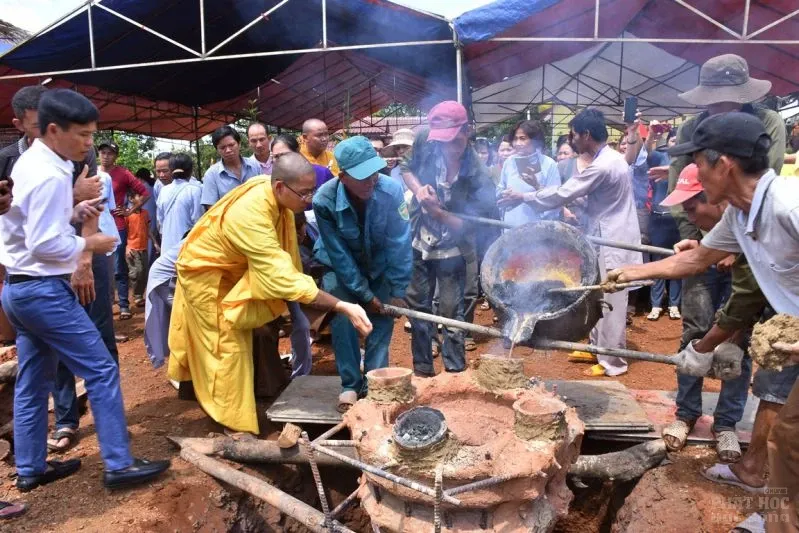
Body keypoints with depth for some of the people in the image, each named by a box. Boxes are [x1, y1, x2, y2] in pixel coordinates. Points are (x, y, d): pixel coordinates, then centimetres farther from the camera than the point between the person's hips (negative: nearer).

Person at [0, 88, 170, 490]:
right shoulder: (51, 175, -19)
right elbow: (45, 244, -23)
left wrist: (72, 214, 5)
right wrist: (89, 244, -9)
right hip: (43, 290, -10)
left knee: (32, 382, 16)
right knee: (101, 369, -5)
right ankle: (118, 464, 1)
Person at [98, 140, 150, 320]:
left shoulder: (123, 174, -4)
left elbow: (144, 193, -4)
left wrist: (130, 210, -4)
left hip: (116, 227, -3)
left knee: (119, 269, 1)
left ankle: (124, 306, 6)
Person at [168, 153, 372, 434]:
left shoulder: (271, 190, -17)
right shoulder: (250, 215, -42)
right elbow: (282, 277, -45)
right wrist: (343, 307, -49)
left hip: (232, 268, 8)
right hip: (205, 272, -8)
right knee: (229, 345, -3)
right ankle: (235, 425, 11)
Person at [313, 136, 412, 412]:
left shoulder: (391, 190, -29)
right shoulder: (324, 201, -30)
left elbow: (399, 243, -22)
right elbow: (339, 255, -23)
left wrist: (397, 291, -18)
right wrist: (364, 294, -18)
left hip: (379, 264, 1)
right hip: (341, 266, -1)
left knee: (382, 320, -3)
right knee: (342, 320, -10)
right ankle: (351, 385, 7)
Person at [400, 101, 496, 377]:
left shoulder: (479, 178, -24)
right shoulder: (425, 141, -15)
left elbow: (470, 226, -17)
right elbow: (407, 168, 5)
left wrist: (437, 211, -30)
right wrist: (418, 189, -16)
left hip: (453, 253, -4)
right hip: (419, 244, 4)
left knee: (453, 314, 3)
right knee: (418, 308, 15)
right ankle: (422, 369, 33)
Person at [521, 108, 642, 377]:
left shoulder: (602, 165, -22)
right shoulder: (611, 158, 10)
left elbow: (562, 194, -19)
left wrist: (524, 196, -10)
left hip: (612, 242, -10)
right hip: (606, 238, 10)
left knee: (610, 304, -1)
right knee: (599, 300, 18)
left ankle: (612, 362, 10)